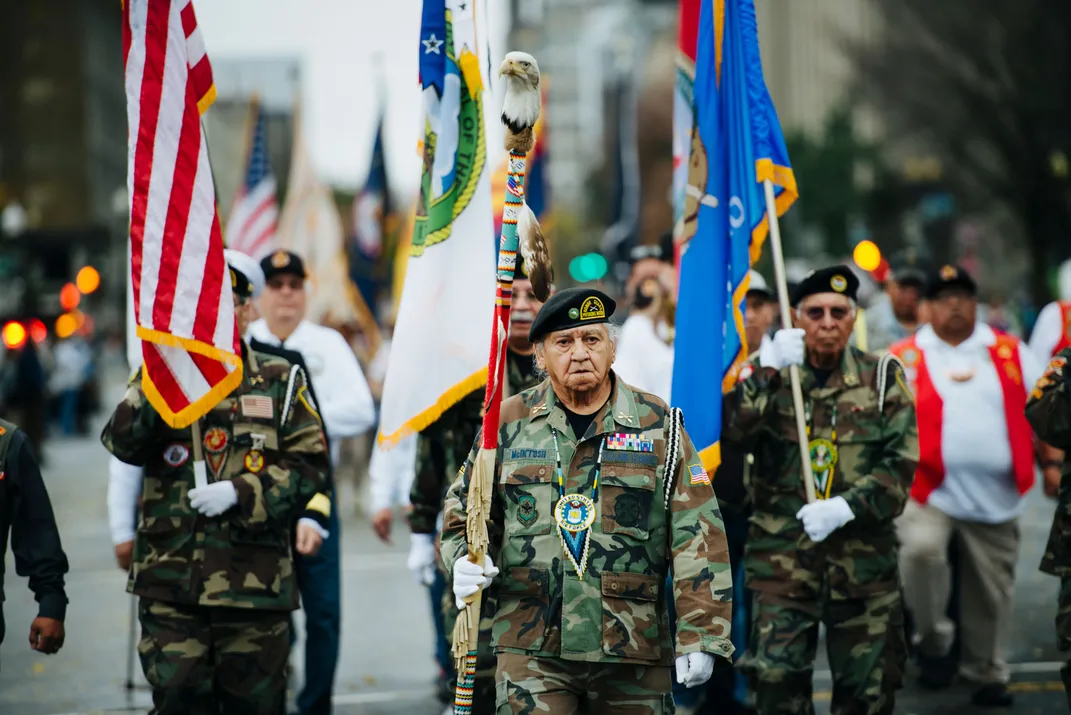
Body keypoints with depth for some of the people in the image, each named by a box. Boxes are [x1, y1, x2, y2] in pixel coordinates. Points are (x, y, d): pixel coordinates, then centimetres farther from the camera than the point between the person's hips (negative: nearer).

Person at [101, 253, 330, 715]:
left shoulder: (280, 382, 8)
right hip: (171, 579, 0)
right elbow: (122, 443, -6)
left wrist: (239, 493, -11)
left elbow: (308, 465, 2)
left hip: (254, 580, 0)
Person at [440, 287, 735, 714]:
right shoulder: (509, 423, 8)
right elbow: (464, 513, 18)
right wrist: (465, 561, -6)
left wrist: (700, 636, -8)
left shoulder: (657, 425, 4)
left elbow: (697, 534, 0)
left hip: (634, 650, 0)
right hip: (531, 651, 0)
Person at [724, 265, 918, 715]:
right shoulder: (768, 375, 7)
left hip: (864, 556, 1)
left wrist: (847, 507, -14)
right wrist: (769, 371, -18)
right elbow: (729, 432, -10)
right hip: (783, 555, -1)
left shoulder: (882, 377, 6)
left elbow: (901, 462, -1)